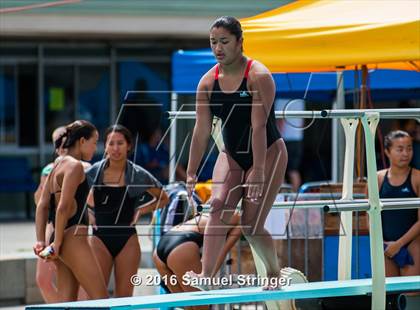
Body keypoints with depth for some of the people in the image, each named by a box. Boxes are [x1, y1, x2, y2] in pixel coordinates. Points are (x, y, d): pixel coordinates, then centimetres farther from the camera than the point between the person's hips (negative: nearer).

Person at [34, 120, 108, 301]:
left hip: (64, 241, 10)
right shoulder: (74, 165, -9)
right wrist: (57, 243, -15)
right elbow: (63, 206, -16)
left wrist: (40, 241, 8)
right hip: (73, 237, -10)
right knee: (100, 298, -10)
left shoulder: (58, 165, 18)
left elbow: (42, 206, 14)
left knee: (67, 302, 6)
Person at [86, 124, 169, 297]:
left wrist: (140, 211, -1)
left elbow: (163, 199, 11)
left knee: (124, 296, 3)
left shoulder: (138, 175, -2)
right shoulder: (93, 173, -1)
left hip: (127, 239, 0)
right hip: (100, 238, 0)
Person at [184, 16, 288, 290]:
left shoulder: (258, 77, -18)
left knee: (251, 226, -7)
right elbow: (202, 130, -2)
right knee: (218, 206, -19)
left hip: (268, 153, -5)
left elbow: (258, 127, -24)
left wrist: (258, 172, -28)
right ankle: (207, 274, -27)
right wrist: (191, 173, -4)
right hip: (232, 155, 5)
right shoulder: (208, 82, -3)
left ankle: (274, 272, 18)